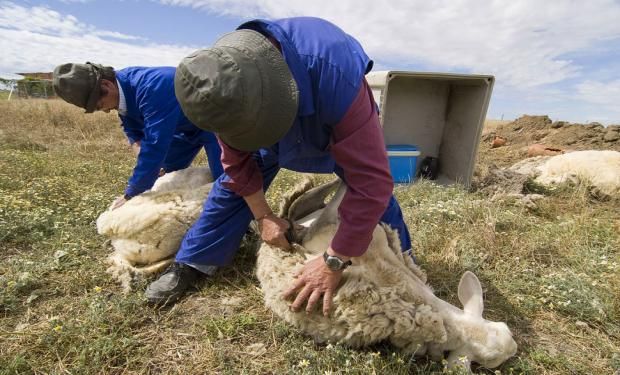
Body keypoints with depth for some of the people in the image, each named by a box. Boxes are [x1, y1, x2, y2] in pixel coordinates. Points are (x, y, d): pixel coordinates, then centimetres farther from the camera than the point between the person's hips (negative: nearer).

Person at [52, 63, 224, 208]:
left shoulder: (152, 90, -38)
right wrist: (148, 167, -15)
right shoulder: (122, 82, -9)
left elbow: (154, 147, -37)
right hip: (183, 125, 9)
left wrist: (129, 196, -27)